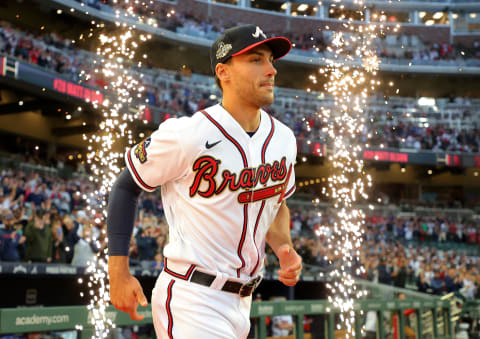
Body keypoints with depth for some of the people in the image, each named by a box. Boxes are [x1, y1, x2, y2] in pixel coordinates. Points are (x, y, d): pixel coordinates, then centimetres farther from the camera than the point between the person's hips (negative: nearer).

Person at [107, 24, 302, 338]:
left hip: (242, 302, 7)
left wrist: (284, 248, -1)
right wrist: (118, 272, -11)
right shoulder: (188, 135, -18)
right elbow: (126, 187, -6)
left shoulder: (283, 139, 3)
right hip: (191, 298, -7)